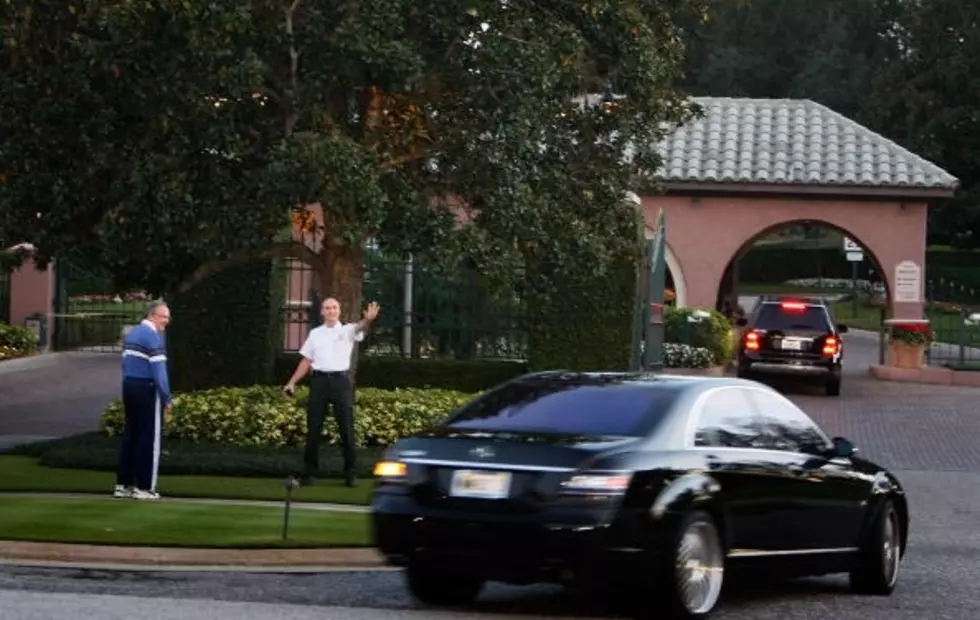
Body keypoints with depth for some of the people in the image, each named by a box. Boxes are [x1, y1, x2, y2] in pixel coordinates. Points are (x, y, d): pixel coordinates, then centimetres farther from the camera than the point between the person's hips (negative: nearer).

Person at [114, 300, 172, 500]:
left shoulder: (131, 333, 15)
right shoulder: (153, 337, -13)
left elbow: (125, 364, 15)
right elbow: (159, 370, -18)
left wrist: (128, 390, 15)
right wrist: (166, 398, -14)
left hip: (128, 386, 8)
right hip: (147, 389, -8)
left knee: (129, 434, 12)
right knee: (149, 437, -3)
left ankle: (123, 484, 13)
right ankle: (144, 487, -3)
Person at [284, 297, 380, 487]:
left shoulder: (347, 330, 4)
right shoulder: (315, 333, 14)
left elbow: (360, 327, -20)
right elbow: (306, 361, 16)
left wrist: (368, 320, -44)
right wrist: (292, 382, 9)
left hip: (341, 380, -3)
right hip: (319, 380, 3)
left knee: (346, 428, 0)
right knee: (313, 428, 3)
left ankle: (350, 473, 5)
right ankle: (310, 472, 9)